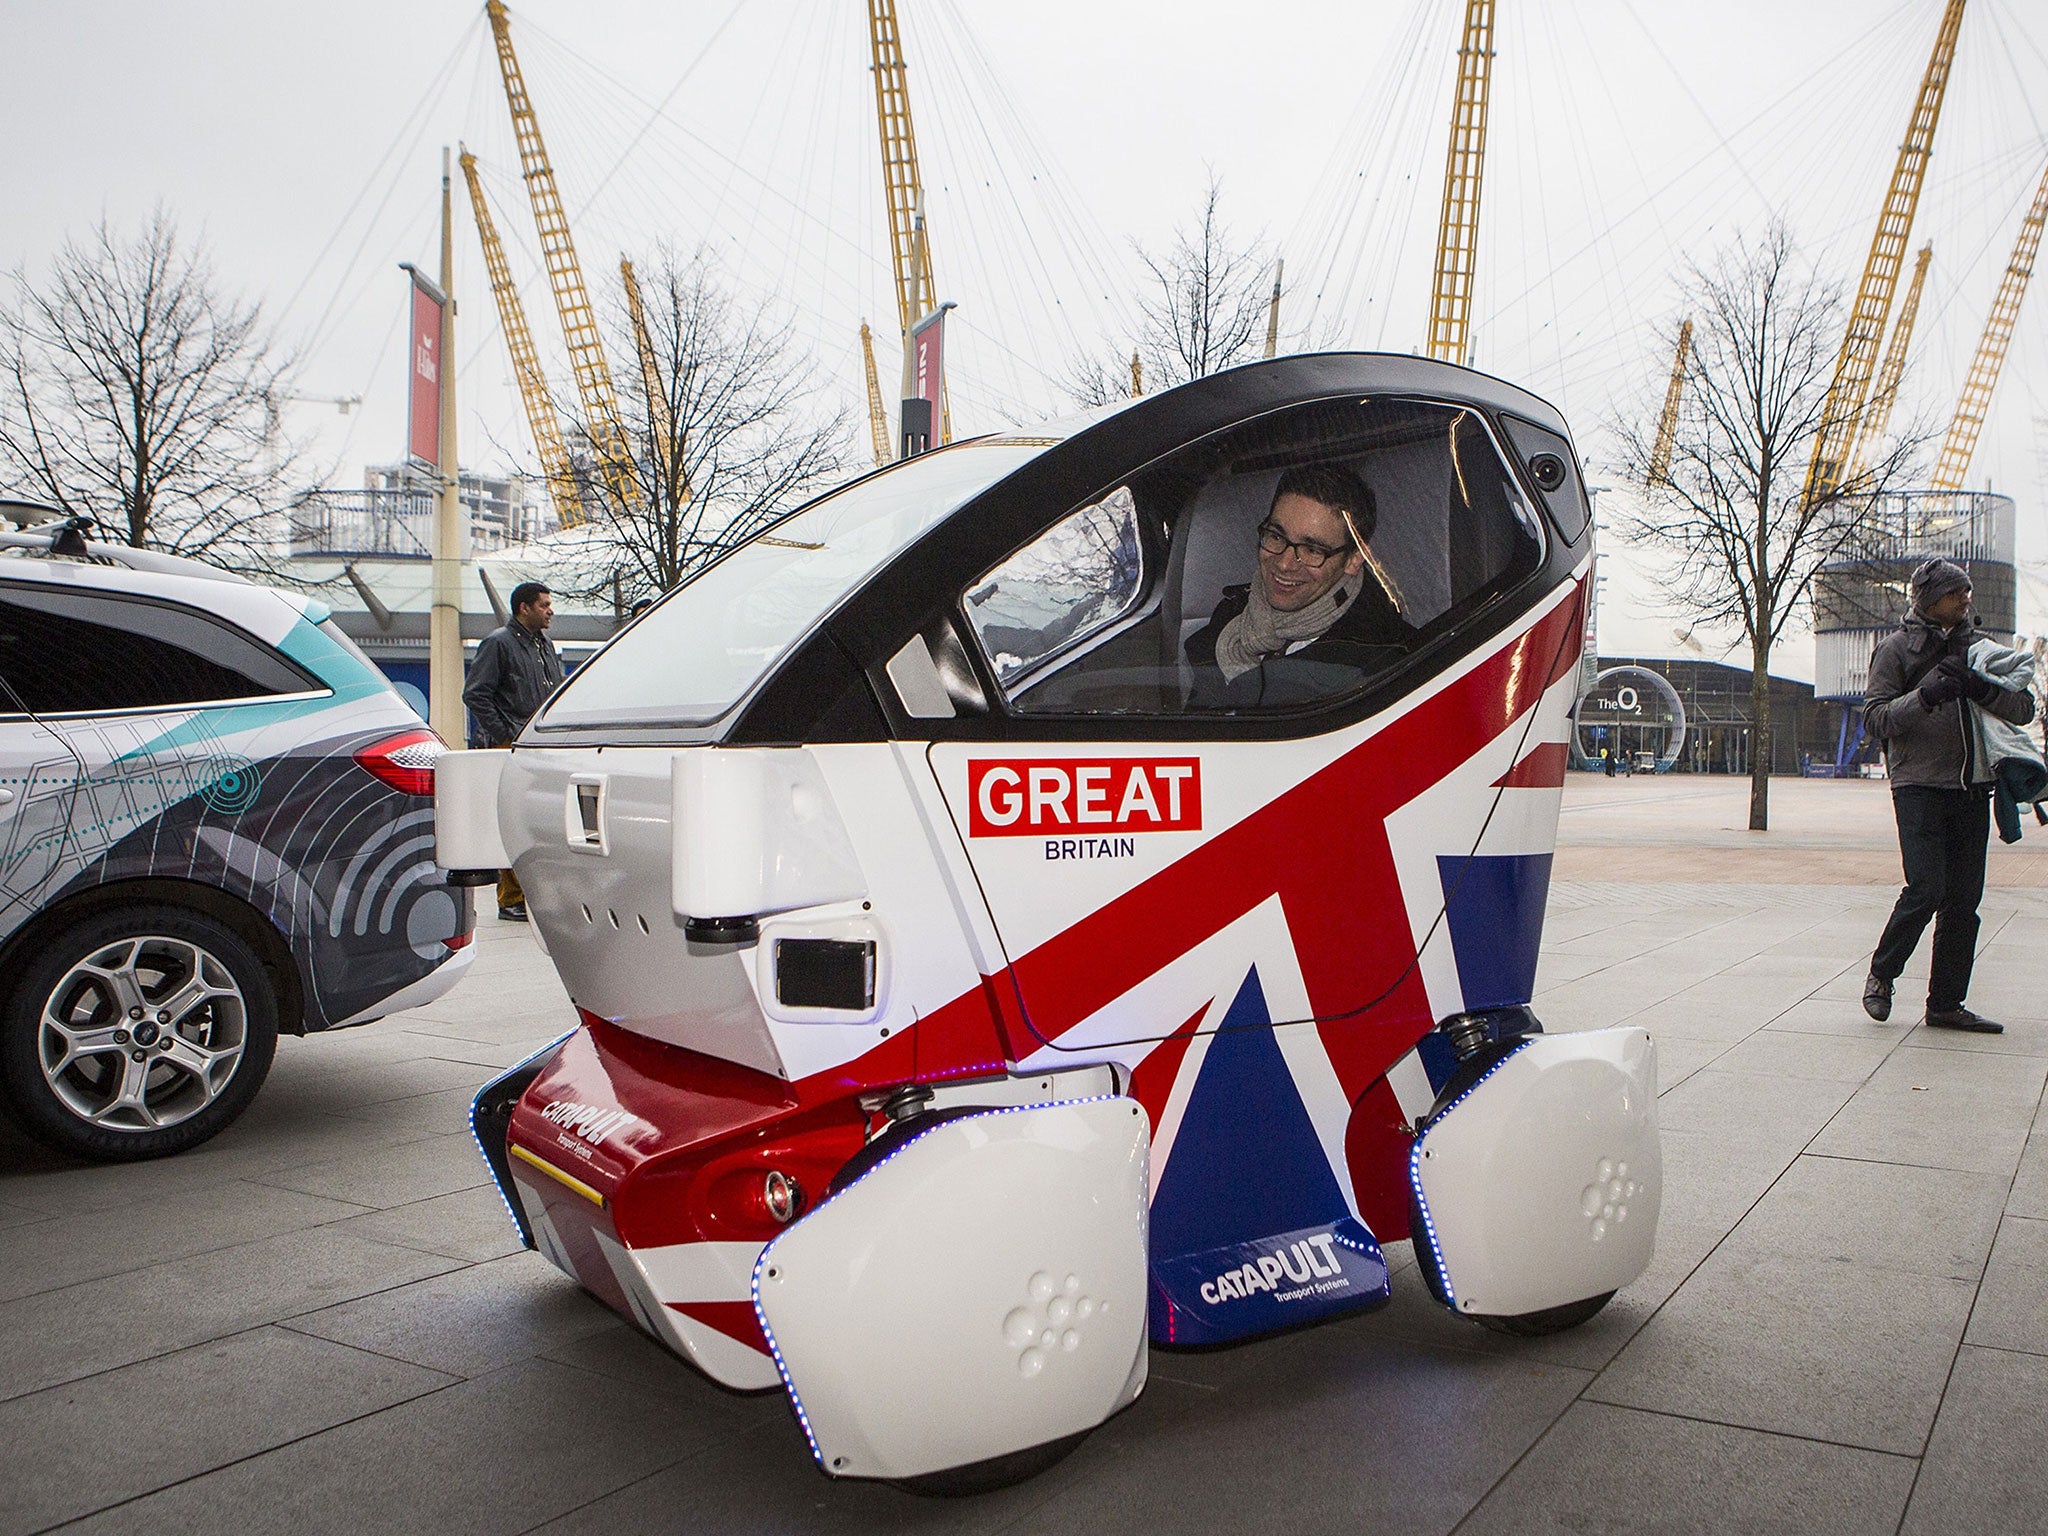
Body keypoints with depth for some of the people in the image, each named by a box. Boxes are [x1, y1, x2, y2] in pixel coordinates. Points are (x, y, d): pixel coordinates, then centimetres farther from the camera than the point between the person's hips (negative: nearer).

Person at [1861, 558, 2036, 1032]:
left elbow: (2024, 709, 8)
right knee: (1926, 887, -15)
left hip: (1972, 786, 5)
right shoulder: (1897, 648, 1)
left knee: (1964, 900, 4)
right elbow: (1875, 717, -6)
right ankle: (1881, 975, 7)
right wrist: (1926, 696, -21)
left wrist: (1981, 688, -10)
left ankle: (1946, 1003, 12)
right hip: (1919, 784, -5)